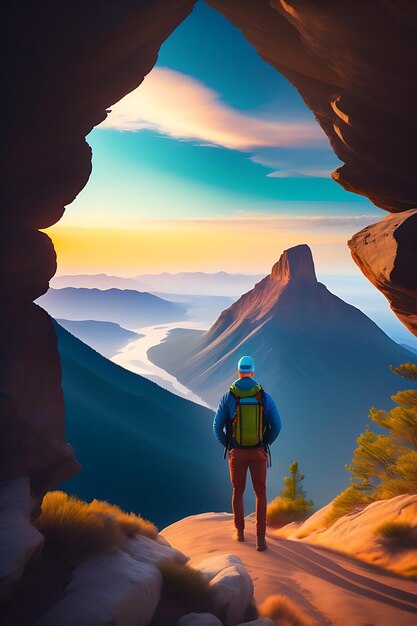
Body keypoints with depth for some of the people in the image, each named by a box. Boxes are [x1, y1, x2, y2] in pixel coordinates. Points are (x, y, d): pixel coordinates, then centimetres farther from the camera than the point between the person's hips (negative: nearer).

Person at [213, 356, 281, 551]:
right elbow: (276, 426, -5)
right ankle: (260, 538, -4)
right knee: (261, 495, 7)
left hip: (237, 452, 1)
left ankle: (239, 531, 31)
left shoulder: (227, 397, -6)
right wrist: (265, 444, 11)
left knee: (238, 492, 21)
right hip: (258, 452, 0)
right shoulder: (264, 396, -6)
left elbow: (217, 427, -3)